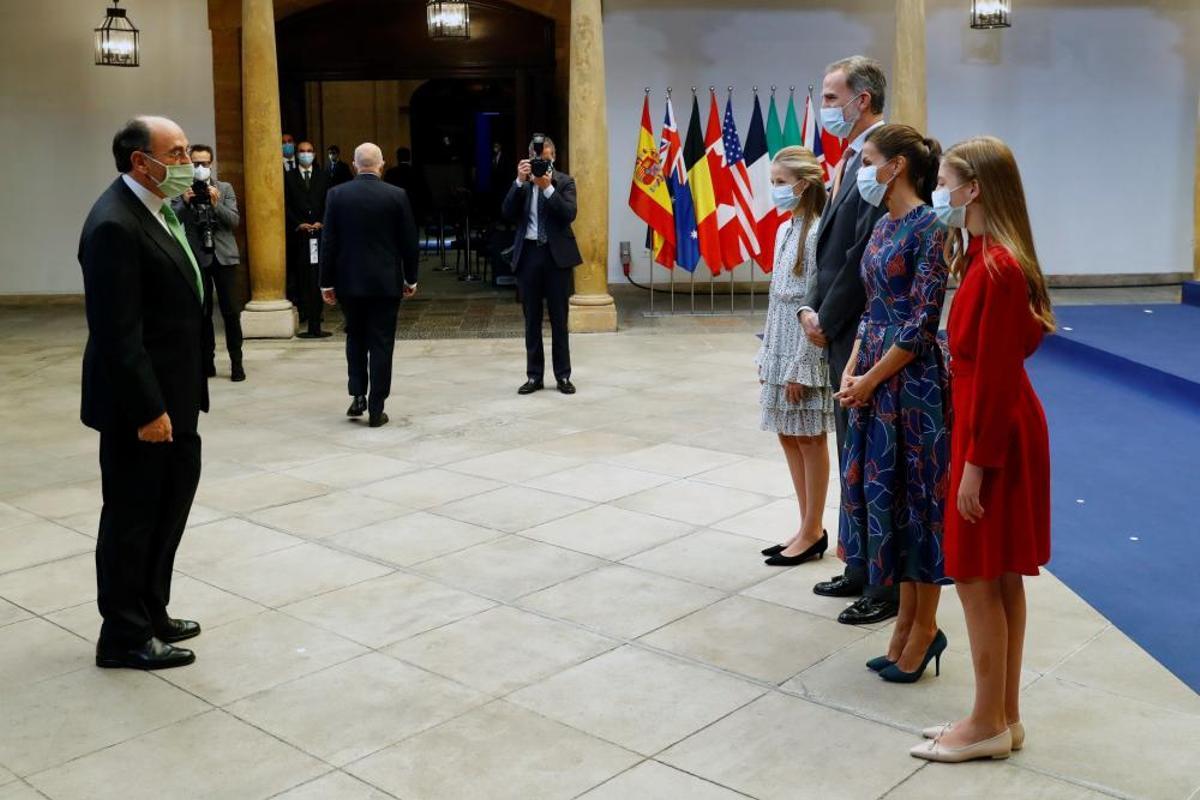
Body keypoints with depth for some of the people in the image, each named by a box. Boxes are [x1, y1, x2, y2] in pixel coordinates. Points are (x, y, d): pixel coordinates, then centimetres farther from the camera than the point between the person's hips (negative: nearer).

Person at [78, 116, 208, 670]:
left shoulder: (156, 210, 11)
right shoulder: (114, 224, -20)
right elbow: (118, 331, -23)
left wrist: (174, 400, 15)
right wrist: (147, 410, -23)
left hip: (172, 395, 10)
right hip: (138, 404, -10)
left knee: (169, 504, 18)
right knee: (132, 515, 4)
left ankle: (151, 614, 33)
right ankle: (124, 636, 18)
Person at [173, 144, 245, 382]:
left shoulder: (225, 189, 7)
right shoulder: (181, 191, 3)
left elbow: (235, 221, -2)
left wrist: (216, 204, -17)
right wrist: (184, 202, -20)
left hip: (223, 256, 0)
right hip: (197, 258, 0)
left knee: (231, 312, -1)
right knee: (202, 313, 5)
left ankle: (236, 362, 5)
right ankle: (207, 362, 13)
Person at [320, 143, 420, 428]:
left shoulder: (336, 194, -3)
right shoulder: (397, 196, -6)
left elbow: (328, 242, -2)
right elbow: (409, 242, -2)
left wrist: (327, 282, 4)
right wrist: (411, 278, 10)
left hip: (349, 281, 2)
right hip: (385, 282, -1)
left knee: (355, 337, 20)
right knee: (381, 344, 4)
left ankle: (358, 395, 12)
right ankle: (376, 409, 5)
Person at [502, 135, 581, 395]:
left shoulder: (564, 181, 1)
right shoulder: (521, 182, 7)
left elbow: (569, 214, -13)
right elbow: (507, 213, -6)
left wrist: (548, 187, -20)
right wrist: (520, 181, -15)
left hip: (557, 254, -2)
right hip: (528, 253, 2)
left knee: (559, 318, 3)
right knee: (532, 319, 7)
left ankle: (563, 376, 11)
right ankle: (534, 375, 14)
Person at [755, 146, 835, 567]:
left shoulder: (818, 233, -16)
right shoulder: (784, 231, 10)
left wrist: (800, 367, -17)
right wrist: (766, 353, 14)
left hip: (806, 354, -8)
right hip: (780, 350, 9)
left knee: (809, 440, 2)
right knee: (788, 436, 12)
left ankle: (812, 533, 14)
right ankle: (809, 529, 23)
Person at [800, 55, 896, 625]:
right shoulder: (852, 160, 15)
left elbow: (865, 253, -21)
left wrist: (827, 320, -13)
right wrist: (812, 308, 5)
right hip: (843, 338, 10)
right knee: (854, 456, 17)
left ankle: (888, 586, 12)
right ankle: (862, 568, 30)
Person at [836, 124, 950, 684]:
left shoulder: (928, 227, -13)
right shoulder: (884, 225, 12)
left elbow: (922, 320, -17)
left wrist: (871, 380, -13)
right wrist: (852, 370, 2)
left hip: (911, 379, -9)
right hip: (872, 376, 9)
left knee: (917, 496, 1)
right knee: (884, 492, 13)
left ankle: (925, 627, 16)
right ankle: (906, 621, 25)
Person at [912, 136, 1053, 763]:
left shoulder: (997, 267, -20)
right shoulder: (989, 259, 10)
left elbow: (995, 375, -21)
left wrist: (976, 461, -18)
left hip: (996, 435, -10)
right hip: (999, 428, 10)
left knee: (978, 580, 0)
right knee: (1001, 580, 14)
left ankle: (988, 725, 14)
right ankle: (1005, 716, 25)